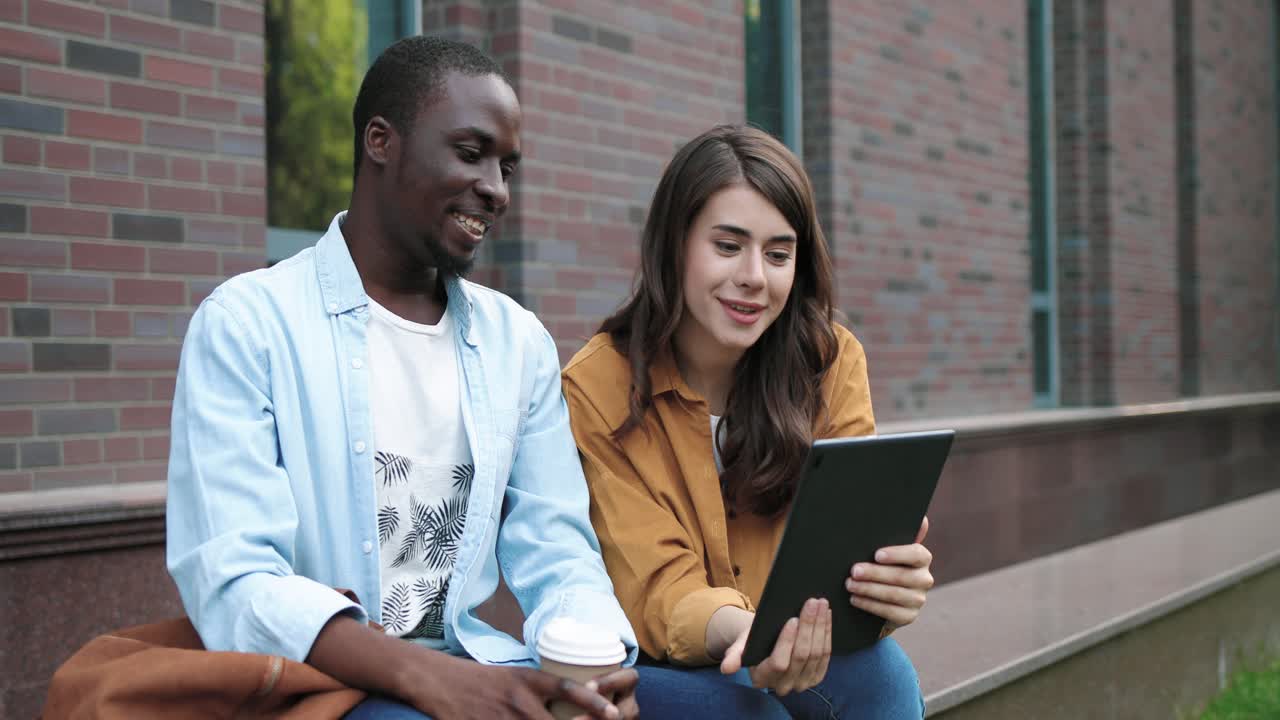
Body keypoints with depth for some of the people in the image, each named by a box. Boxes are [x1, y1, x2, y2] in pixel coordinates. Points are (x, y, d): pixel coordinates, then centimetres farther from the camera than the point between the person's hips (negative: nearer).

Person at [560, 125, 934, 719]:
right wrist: (738, 630, -41)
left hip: (808, 651, 3)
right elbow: (659, 592, -17)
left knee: (881, 670, -29)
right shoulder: (597, 390, -14)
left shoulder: (832, 361, -5)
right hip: (660, 666, -3)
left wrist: (889, 584, -37)